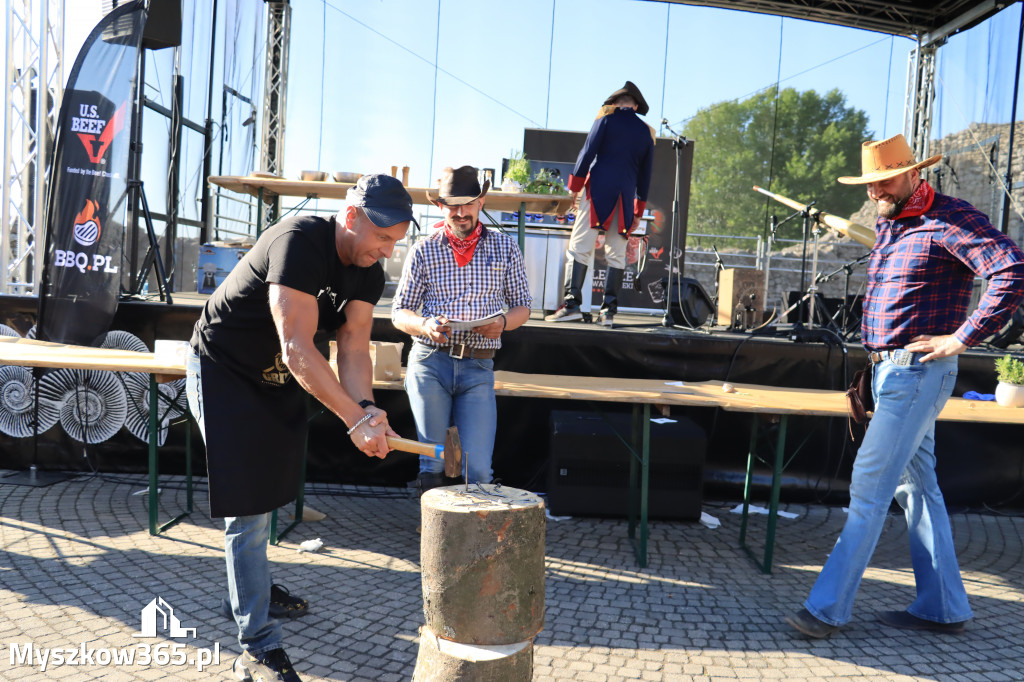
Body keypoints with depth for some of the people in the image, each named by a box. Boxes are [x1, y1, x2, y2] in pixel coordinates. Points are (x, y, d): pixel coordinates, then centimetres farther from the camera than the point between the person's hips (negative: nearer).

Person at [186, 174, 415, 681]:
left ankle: (251, 588, 42)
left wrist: (366, 406, -32)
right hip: (224, 373, -8)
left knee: (266, 497, 20)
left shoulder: (367, 273, -6)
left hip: (280, 381, 8)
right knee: (248, 508, -9)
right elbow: (297, 350, -38)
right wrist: (356, 418, -43)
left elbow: (354, 346, -13)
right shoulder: (299, 243, -32)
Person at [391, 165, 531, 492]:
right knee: (432, 465, 2)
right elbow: (399, 312, 7)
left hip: (478, 367, 0)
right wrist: (425, 325, -16)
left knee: (478, 469, -10)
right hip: (429, 360, 0)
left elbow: (522, 305, 14)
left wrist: (502, 323, -10)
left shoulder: (505, 248, 9)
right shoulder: (424, 251, 6)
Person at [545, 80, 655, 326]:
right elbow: (645, 174, 18)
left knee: (580, 247, -5)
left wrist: (575, 183, 1)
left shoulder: (607, 115, 7)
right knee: (616, 254, 5)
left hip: (598, 190, -4)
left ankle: (572, 304, -14)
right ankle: (608, 310, 1)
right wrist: (639, 209, 22)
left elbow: (589, 149, -3)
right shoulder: (647, 132, 17)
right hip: (625, 197, 4)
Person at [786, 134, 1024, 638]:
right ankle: (943, 608, 24)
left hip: (917, 371, -10)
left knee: (870, 484, -9)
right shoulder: (887, 224, 16)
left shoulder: (950, 219, -12)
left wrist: (961, 338, -20)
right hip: (888, 370, 10)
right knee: (916, 485, 13)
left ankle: (827, 606, -2)